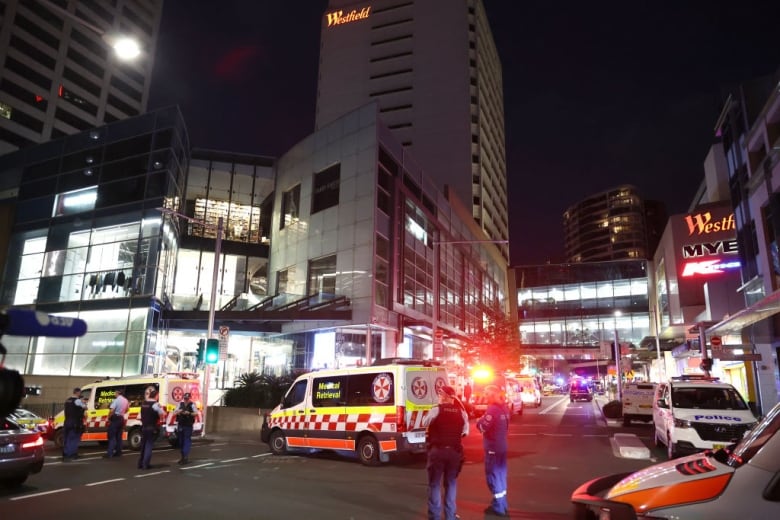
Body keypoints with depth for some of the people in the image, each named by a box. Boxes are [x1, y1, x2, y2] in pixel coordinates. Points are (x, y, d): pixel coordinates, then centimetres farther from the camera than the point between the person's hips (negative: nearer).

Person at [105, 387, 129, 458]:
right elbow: (126, 410, 22)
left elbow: (112, 410, -24)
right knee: (119, 436, 13)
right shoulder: (126, 401, 11)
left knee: (112, 436, -5)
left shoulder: (116, 400, -14)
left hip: (115, 418, -7)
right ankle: (118, 452, 15)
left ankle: (110, 453, -9)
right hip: (121, 418, 7)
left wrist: (109, 418, -12)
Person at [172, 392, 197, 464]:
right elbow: (174, 413, 8)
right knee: (181, 441, 10)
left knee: (187, 441, -8)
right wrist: (178, 412, -14)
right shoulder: (180, 404, 9)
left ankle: (186, 457, -8)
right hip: (180, 425, 5)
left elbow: (196, 413, -17)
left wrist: (189, 413, -33)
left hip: (188, 426, -5)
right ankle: (183, 456, 20)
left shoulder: (192, 405, -5)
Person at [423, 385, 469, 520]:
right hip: (455, 451, 3)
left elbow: (425, 423, 3)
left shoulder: (436, 410, -10)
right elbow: (465, 432, 7)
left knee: (434, 484, 8)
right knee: (451, 483, 17)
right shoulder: (461, 412, 0)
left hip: (437, 450, -3)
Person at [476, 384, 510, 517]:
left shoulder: (492, 409, -22)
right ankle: (502, 504, 28)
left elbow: (483, 427, -20)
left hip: (492, 447, -9)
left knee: (493, 475, 0)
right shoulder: (504, 407, 7)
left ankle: (498, 507, 6)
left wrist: (479, 420, -1)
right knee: (500, 474, 17)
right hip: (502, 445, 9)